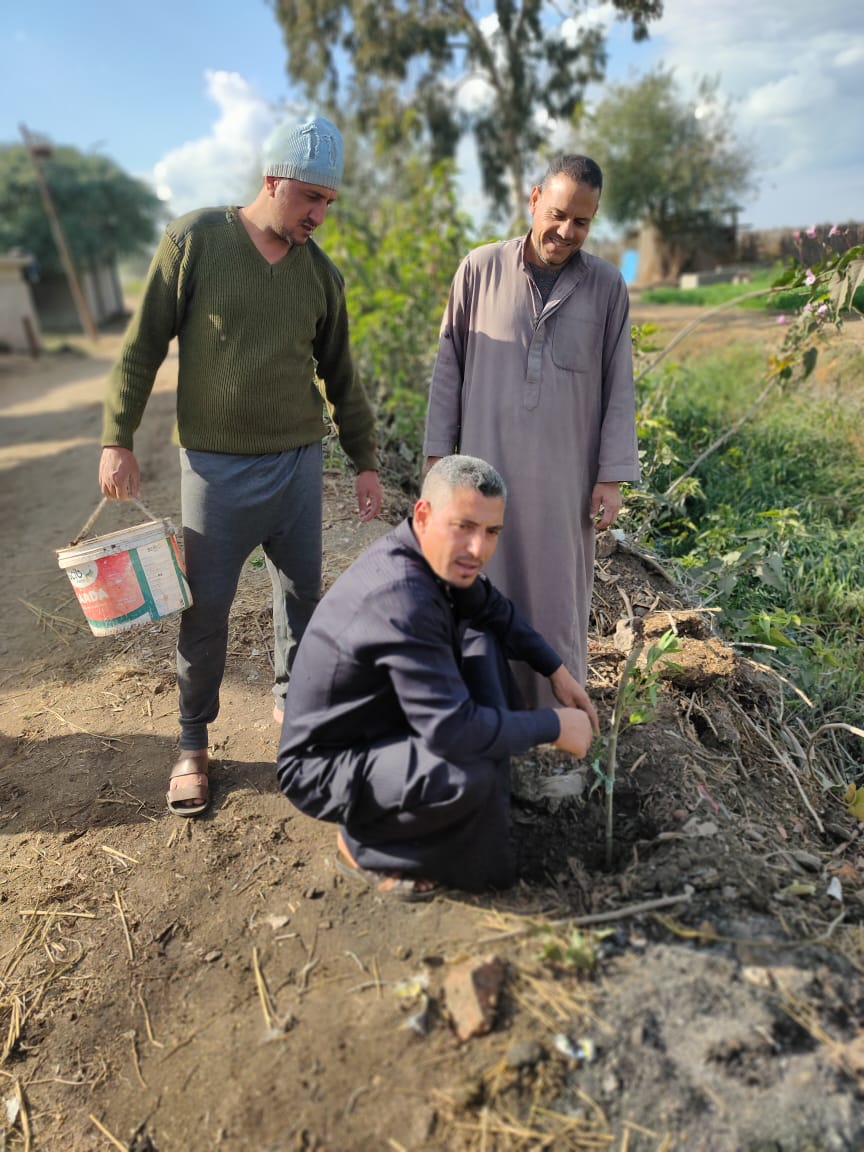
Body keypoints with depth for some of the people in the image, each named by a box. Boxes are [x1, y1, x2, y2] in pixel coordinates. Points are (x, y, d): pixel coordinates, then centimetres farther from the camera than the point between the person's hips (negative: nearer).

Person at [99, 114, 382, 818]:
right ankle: (193, 742, 22)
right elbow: (143, 346, -2)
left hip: (298, 462, 3)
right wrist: (118, 440, -5)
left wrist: (365, 461, 12)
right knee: (205, 609, 3)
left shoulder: (321, 273, 6)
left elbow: (340, 375, 12)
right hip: (215, 465, -3)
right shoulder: (195, 240, -4)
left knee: (301, 594, 10)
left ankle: (291, 700, 34)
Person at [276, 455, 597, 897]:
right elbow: (454, 729, -34)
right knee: (468, 775, -33)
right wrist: (554, 726, -20)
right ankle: (363, 845, -1)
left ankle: (483, 821, 12)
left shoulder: (438, 556, -6)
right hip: (326, 765, -9)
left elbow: (494, 609, 15)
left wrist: (557, 670, 8)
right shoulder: (401, 595, -34)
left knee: (488, 648, 8)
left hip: (383, 726, 10)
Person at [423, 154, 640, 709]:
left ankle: (559, 710, 29)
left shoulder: (607, 285, 2)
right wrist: (438, 453, 2)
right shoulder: (481, 269, 1)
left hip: (564, 474, 1)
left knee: (559, 593, 9)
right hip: (486, 465, 0)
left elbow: (618, 387, 3)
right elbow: (449, 366, 4)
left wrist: (613, 476, -2)